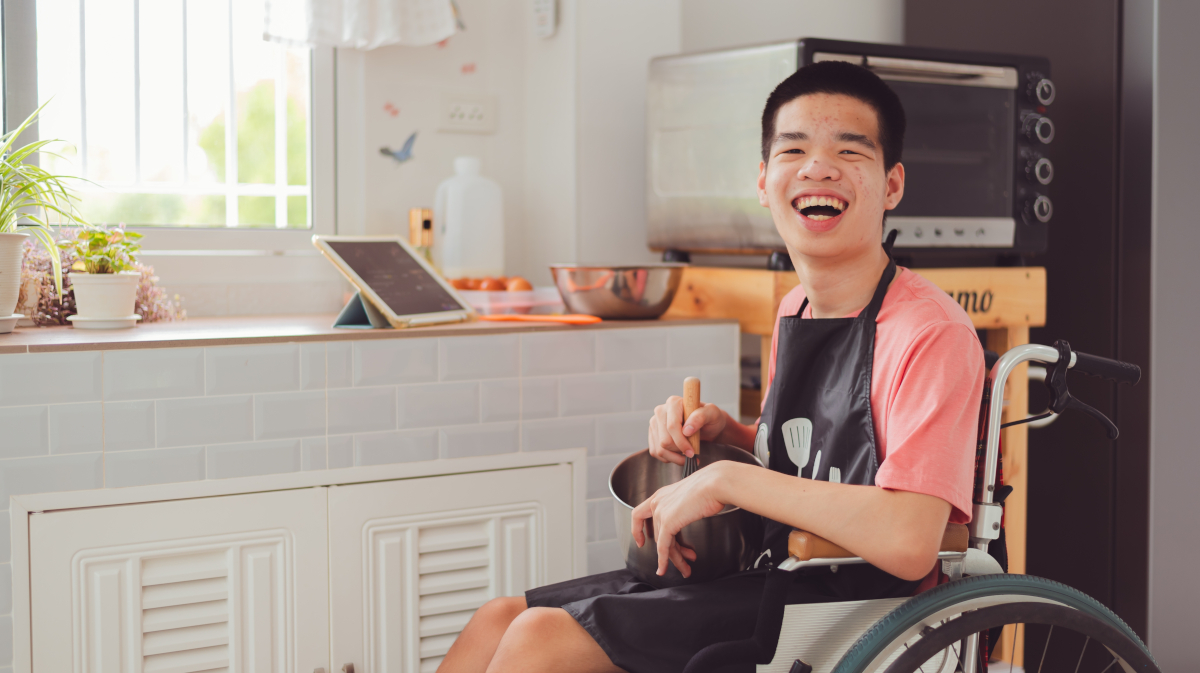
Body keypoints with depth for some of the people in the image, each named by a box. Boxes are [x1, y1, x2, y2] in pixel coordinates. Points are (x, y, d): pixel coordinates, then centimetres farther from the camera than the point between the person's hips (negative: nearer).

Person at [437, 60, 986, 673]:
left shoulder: (928, 332, -19)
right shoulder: (795, 309, 9)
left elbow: (908, 541, -30)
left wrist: (726, 478, -23)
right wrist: (724, 433, 2)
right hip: (770, 575, 8)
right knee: (501, 619, 1)